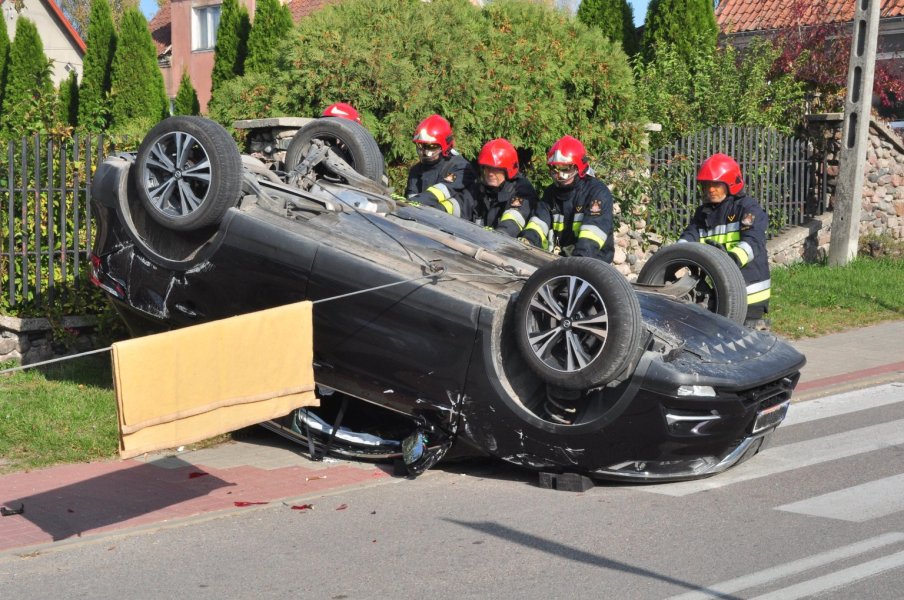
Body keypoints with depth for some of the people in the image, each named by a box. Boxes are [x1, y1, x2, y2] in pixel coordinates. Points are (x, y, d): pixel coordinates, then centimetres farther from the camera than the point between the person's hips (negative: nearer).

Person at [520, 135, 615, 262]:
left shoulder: (597, 192, -7)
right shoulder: (551, 192, 14)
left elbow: (595, 228, -20)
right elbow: (539, 222, 0)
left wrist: (579, 259, -34)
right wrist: (527, 240, -22)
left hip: (593, 259, -5)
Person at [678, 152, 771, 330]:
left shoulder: (748, 208, -6)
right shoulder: (703, 213, 16)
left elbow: (753, 241, -21)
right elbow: (690, 235, 2)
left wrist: (734, 258, -41)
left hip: (748, 291, -6)